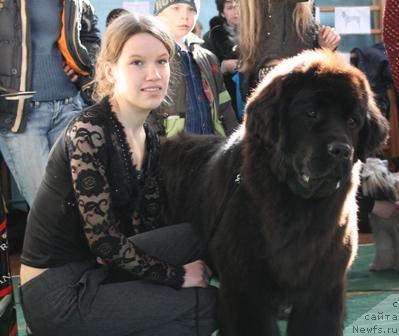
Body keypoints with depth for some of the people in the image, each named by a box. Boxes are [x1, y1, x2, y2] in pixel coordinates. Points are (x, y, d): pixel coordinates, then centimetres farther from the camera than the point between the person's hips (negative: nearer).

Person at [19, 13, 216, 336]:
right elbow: (104, 240, -21)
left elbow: (147, 224, 10)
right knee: (207, 304, -11)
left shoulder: (149, 138, 5)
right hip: (58, 291, -8)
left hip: (100, 265, 8)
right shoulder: (89, 132, -21)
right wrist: (176, 275, -13)